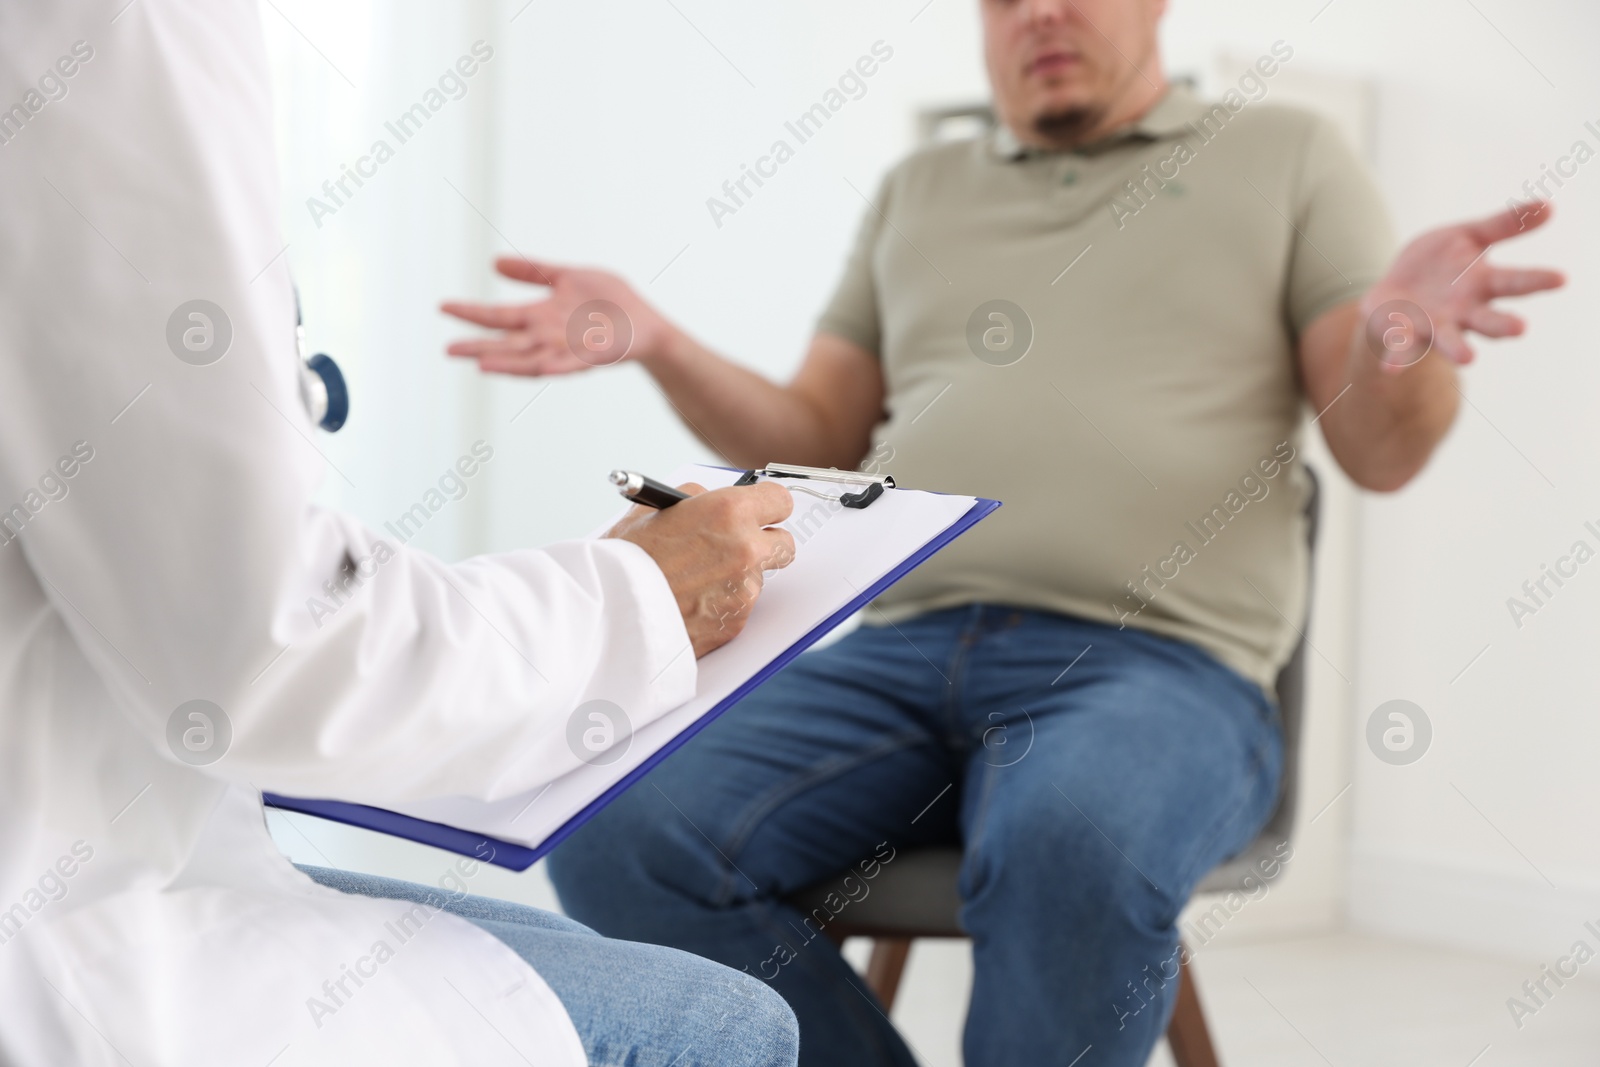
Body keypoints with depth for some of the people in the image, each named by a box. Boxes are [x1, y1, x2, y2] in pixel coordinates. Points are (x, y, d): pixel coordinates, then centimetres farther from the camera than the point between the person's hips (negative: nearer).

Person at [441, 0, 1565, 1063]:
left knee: (1068, 846, -39)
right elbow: (816, 441, 22)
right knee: (619, 844, -23)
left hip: (1157, 661, -3)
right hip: (900, 650, 4)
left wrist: (1399, 333, -16)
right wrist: (658, 342, 6)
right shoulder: (916, 193, 25)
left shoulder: (1287, 156, 15)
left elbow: (1380, 451, 7)